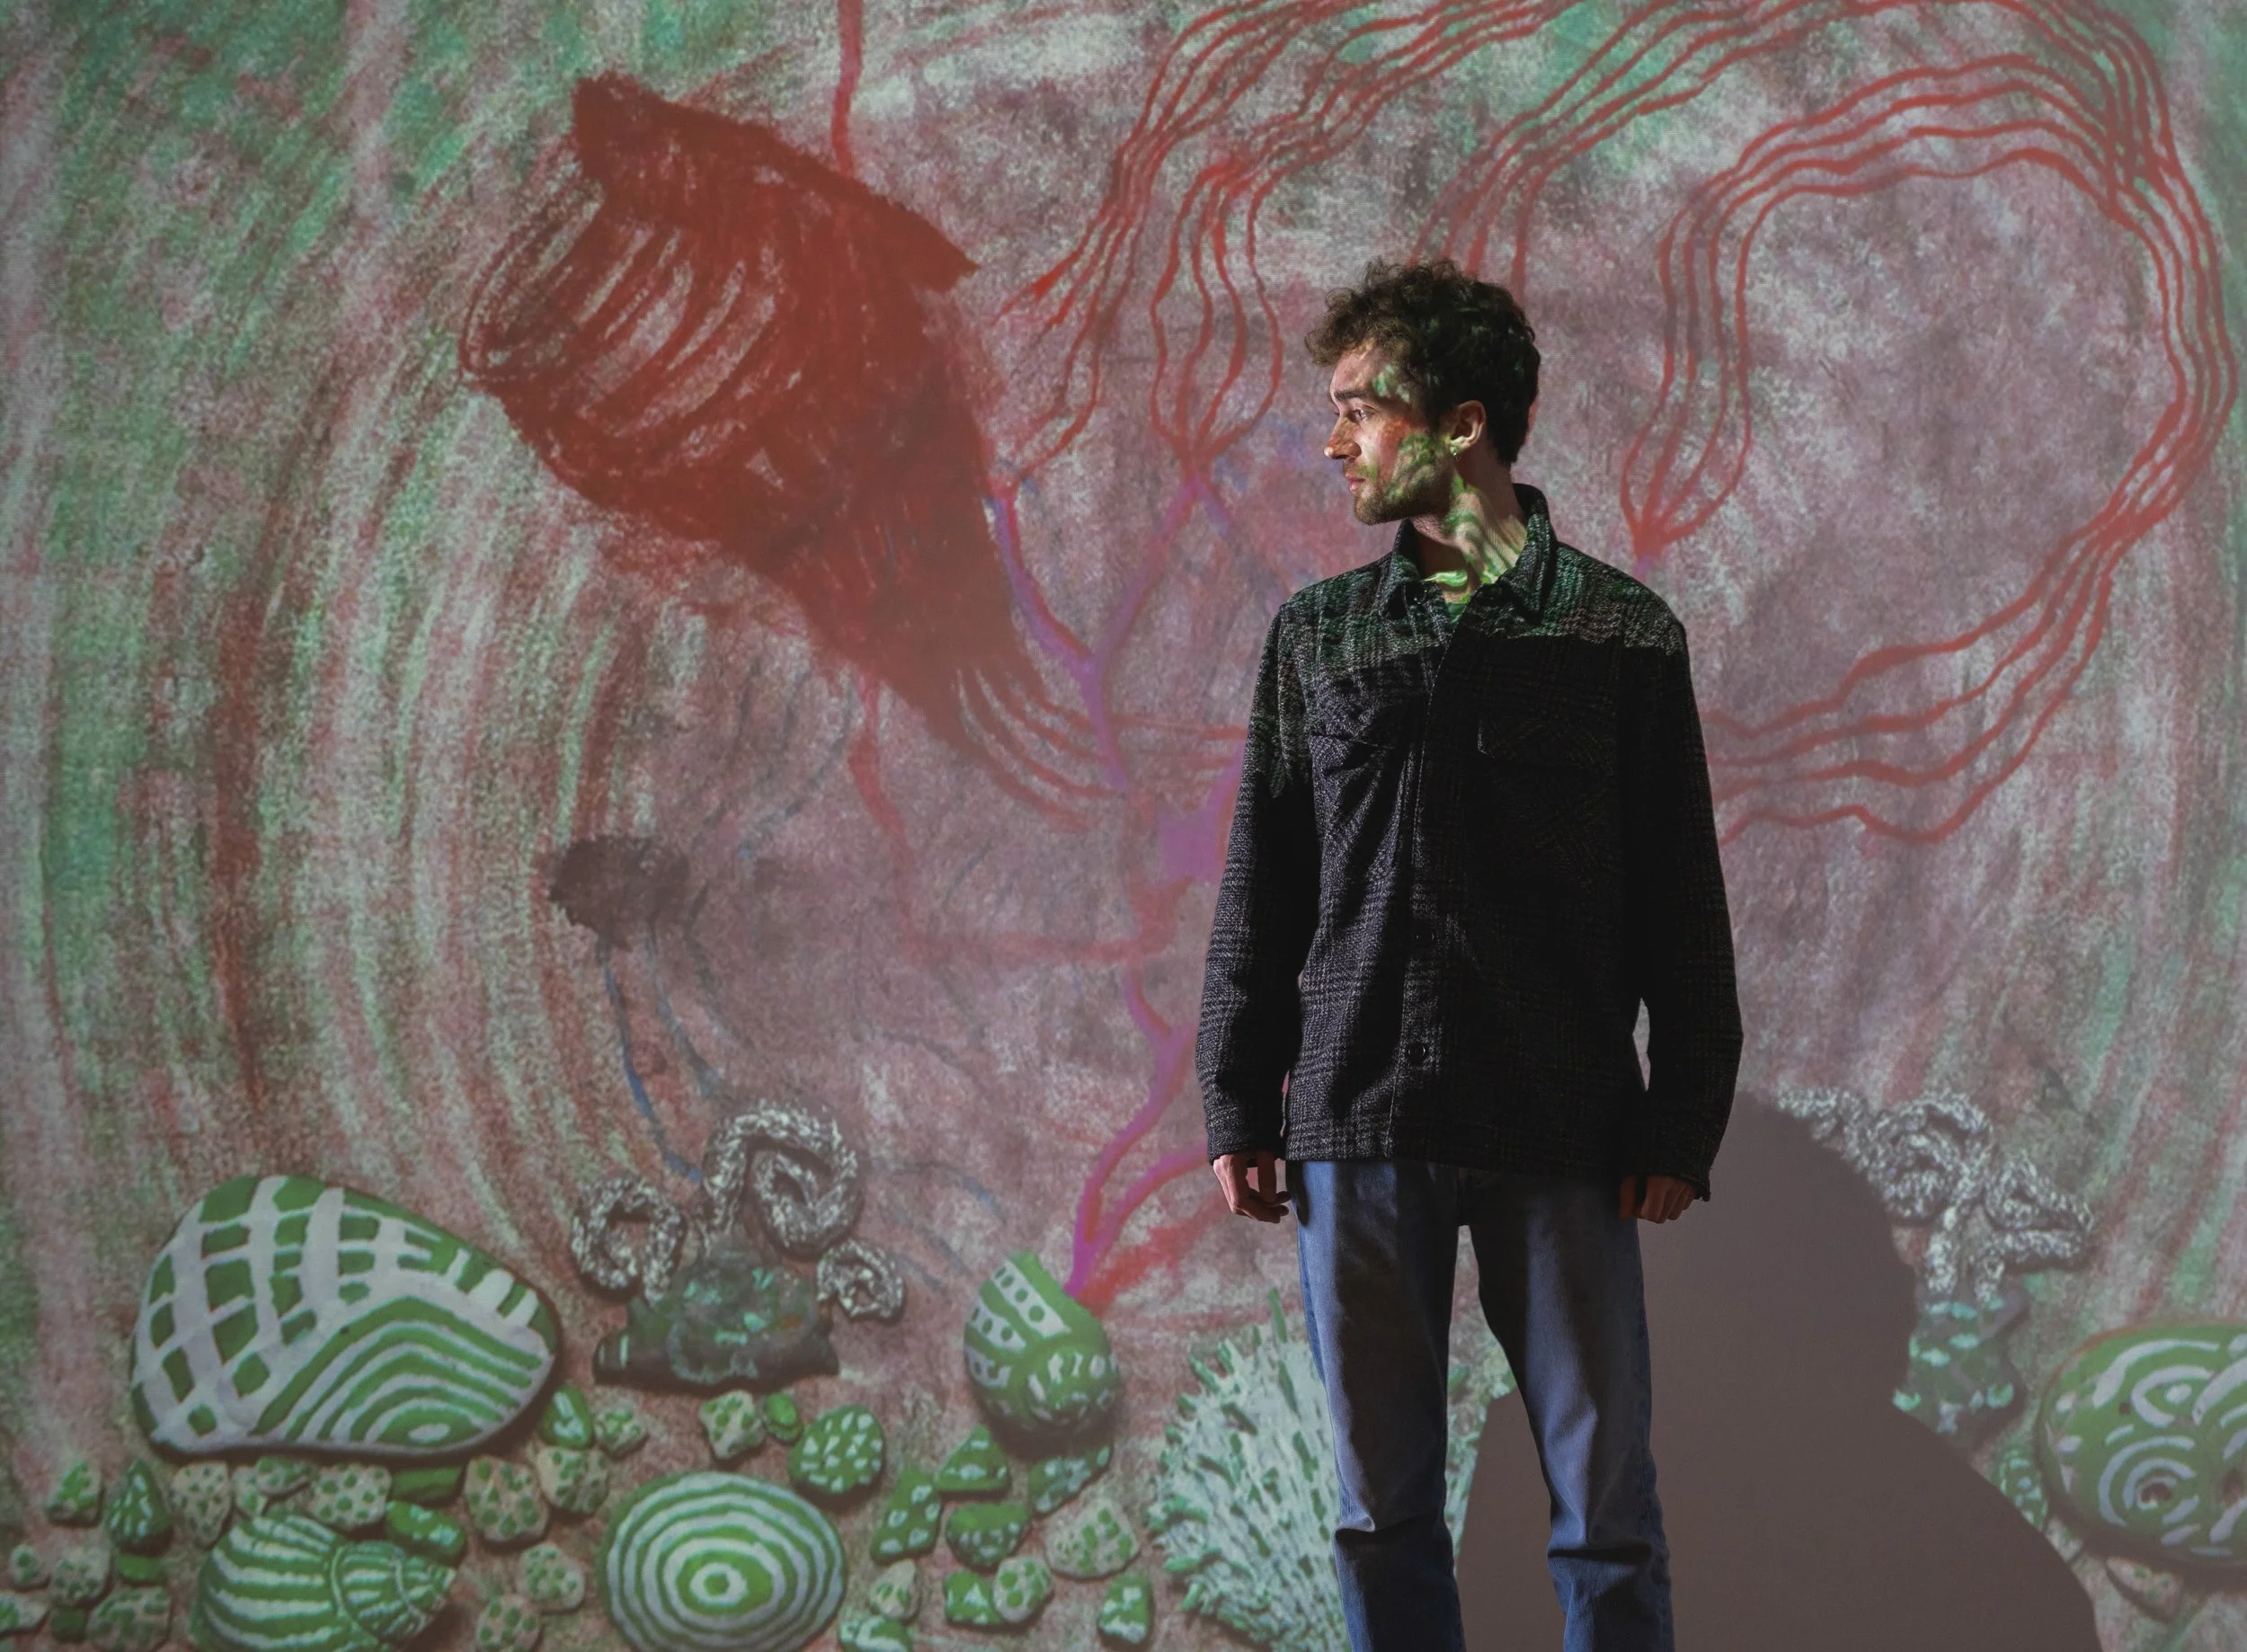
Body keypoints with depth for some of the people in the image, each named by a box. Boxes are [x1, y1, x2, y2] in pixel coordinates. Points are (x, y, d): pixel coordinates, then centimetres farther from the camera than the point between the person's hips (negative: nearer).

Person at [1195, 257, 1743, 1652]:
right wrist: (1239, 1107, 6)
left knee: (1606, 1506, 1)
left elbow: (1684, 908, 3)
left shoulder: (1624, 634, 1)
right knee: (1383, 1510, 6)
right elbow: (1262, 891, 11)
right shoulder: (1319, 634, 9)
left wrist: (1680, 1125, -2)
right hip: (1358, 1124, 2)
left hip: (1564, 1132, -2)